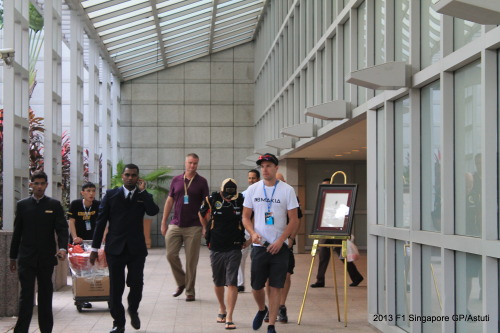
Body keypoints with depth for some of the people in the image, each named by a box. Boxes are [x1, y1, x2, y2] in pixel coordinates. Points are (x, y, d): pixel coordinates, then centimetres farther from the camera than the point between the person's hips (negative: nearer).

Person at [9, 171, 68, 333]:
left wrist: (63, 247, -21)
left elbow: (62, 228, -3)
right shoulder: (22, 205, 6)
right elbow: (17, 232, 8)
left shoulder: (54, 205, 3)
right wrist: (13, 256, 9)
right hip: (26, 258, 0)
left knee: (46, 295, 9)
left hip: (47, 257, 0)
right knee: (26, 295, -4)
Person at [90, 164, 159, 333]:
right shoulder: (111, 195, 5)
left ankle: (133, 310, 29)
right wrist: (95, 248, 1)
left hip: (136, 248, 0)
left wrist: (142, 191, -10)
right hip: (115, 248, 0)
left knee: (136, 283, -1)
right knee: (115, 287, 2)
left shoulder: (144, 196, 7)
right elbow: (101, 221, 4)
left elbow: (153, 211, -14)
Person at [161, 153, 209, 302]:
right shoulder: (176, 180, 8)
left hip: (193, 227, -2)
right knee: (171, 255, -2)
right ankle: (181, 283, 19)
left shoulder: (201, 182, 1)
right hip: (175, 225, 3)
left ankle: (190, 291, 11)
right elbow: (169, 201, 11)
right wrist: (163, 222, 7)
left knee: (191, 260, 1)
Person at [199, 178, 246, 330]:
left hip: (234, 249, -2)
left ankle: (229, 318, -8)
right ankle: (222, 309, 36)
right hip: (216, 248, 2)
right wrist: (207, 231, 20)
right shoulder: (212, 199, -4)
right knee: (218, 282, 13)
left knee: (232, 283, -8)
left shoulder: (242, 201, -4)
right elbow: (202, 214, 16)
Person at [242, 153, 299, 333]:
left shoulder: (287, 190, -3)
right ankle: (262, 310, 38)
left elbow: (294, 220, -2)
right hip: (259, 245, 2)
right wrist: (253, 233, -11)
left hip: (279, 246, -2)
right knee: (256, 286, 8)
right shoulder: (253, 189, 4)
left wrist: (280, 241, -12)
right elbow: (246, 217, 9)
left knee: (275, 287, -1)